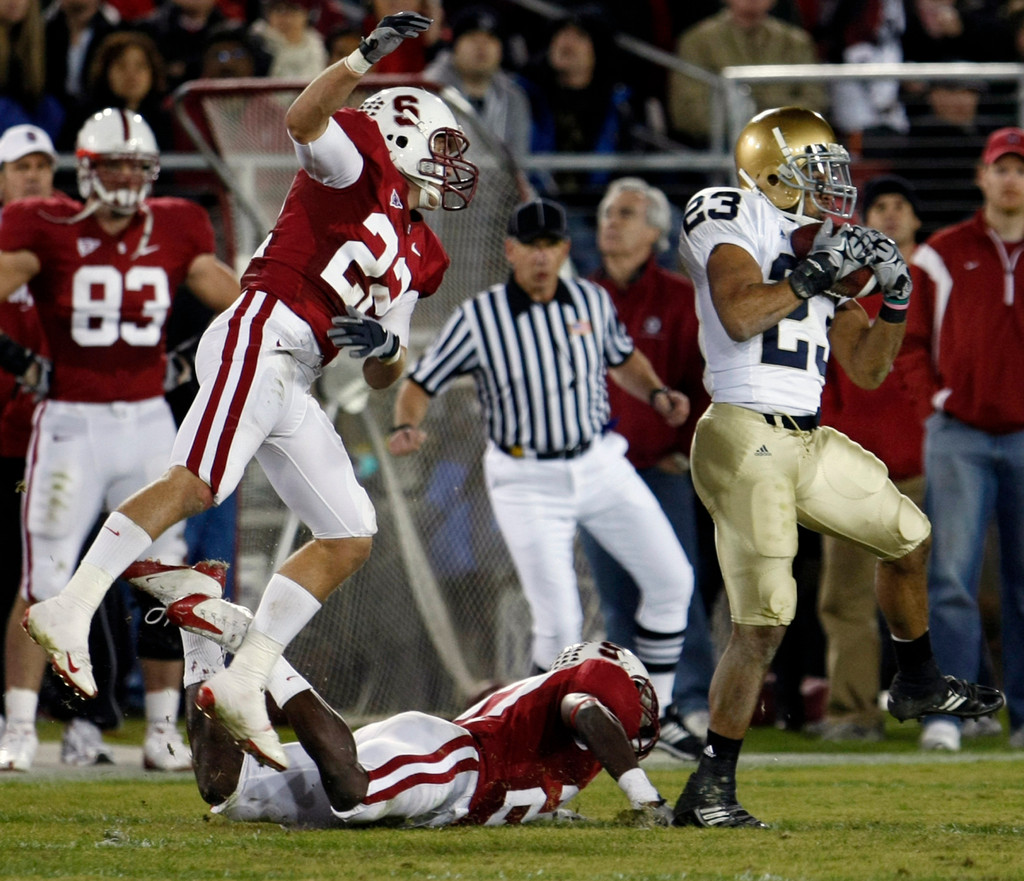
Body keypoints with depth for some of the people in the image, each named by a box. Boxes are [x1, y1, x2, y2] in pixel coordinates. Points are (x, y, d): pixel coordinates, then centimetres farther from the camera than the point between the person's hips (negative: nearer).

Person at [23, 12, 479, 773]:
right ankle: (70, 610, -31)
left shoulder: (419, 257, 26)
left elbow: (383, 379, 25)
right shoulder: (359, 166, 7)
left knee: (350, 539, 5)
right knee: (198, 483, -27)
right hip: (262, 336, -9)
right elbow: (304, 119, -15)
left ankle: (242, 684, 2)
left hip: (293, 385, 9)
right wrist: (368, 58, -23)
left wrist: (387, 346, 2)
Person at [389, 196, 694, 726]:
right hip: (527, 482, -5)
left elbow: (622, 358, 19)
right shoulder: (477, 319, -12)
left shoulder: (593, 302, 0)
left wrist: (657, 394, 1)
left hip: (601, 465, 5)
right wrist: (406, 426, -26)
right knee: (558, 622, -11)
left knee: (672, 581, 3)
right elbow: (420, 384, -6)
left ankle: (656, 717, 19)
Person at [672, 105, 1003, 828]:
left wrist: (895, 300, 6)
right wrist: (817, 273, -15)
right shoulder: (733, 222, -4)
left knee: (908, 536, 23)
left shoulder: (821, 252, 17)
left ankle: (919, 684, 46)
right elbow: (739, 315, -23)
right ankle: (710, 789, -8)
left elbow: (868, 369, 19)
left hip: (809, 443, 8)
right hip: (746, 440, -8)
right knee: (763, 620, -13)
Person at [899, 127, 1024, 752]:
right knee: (951, 576, -8)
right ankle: (945, 713, -9)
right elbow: (909, 341, 10)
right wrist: (934, 401, -2)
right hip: (958, 436, -1)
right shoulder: (941, 256, 5)